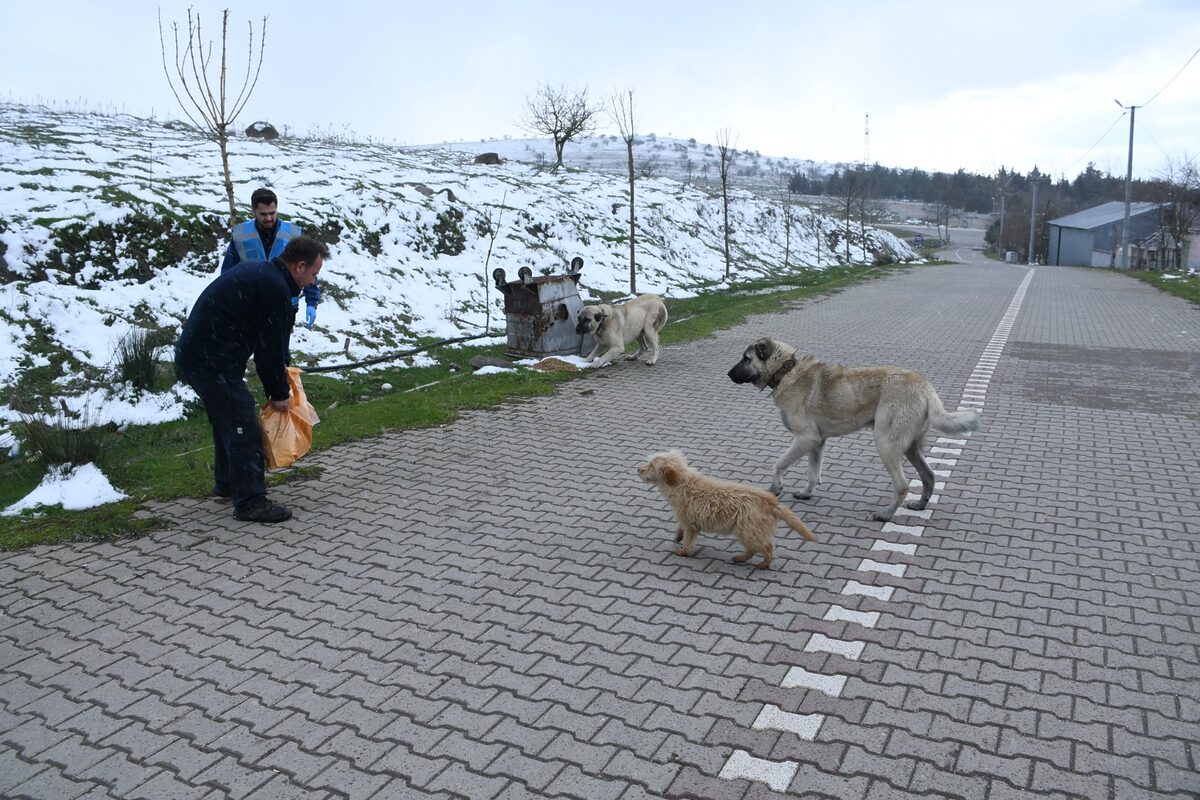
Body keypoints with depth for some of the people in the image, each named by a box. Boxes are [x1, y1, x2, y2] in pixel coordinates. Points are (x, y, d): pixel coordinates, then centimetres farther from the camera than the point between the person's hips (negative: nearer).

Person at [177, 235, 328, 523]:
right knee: (243, 428, -7)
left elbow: (269, 338, 21)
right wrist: (279, 393, -3)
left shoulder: (259, 271, 14)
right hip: (211, 361, -11)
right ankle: (250, 501, -3)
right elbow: (270, 346, -13)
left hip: (192, 353, 11)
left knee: (227, 420, 24)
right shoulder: (275, 289, -18)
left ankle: (226, 482, 39)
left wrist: (281, 366, 19)